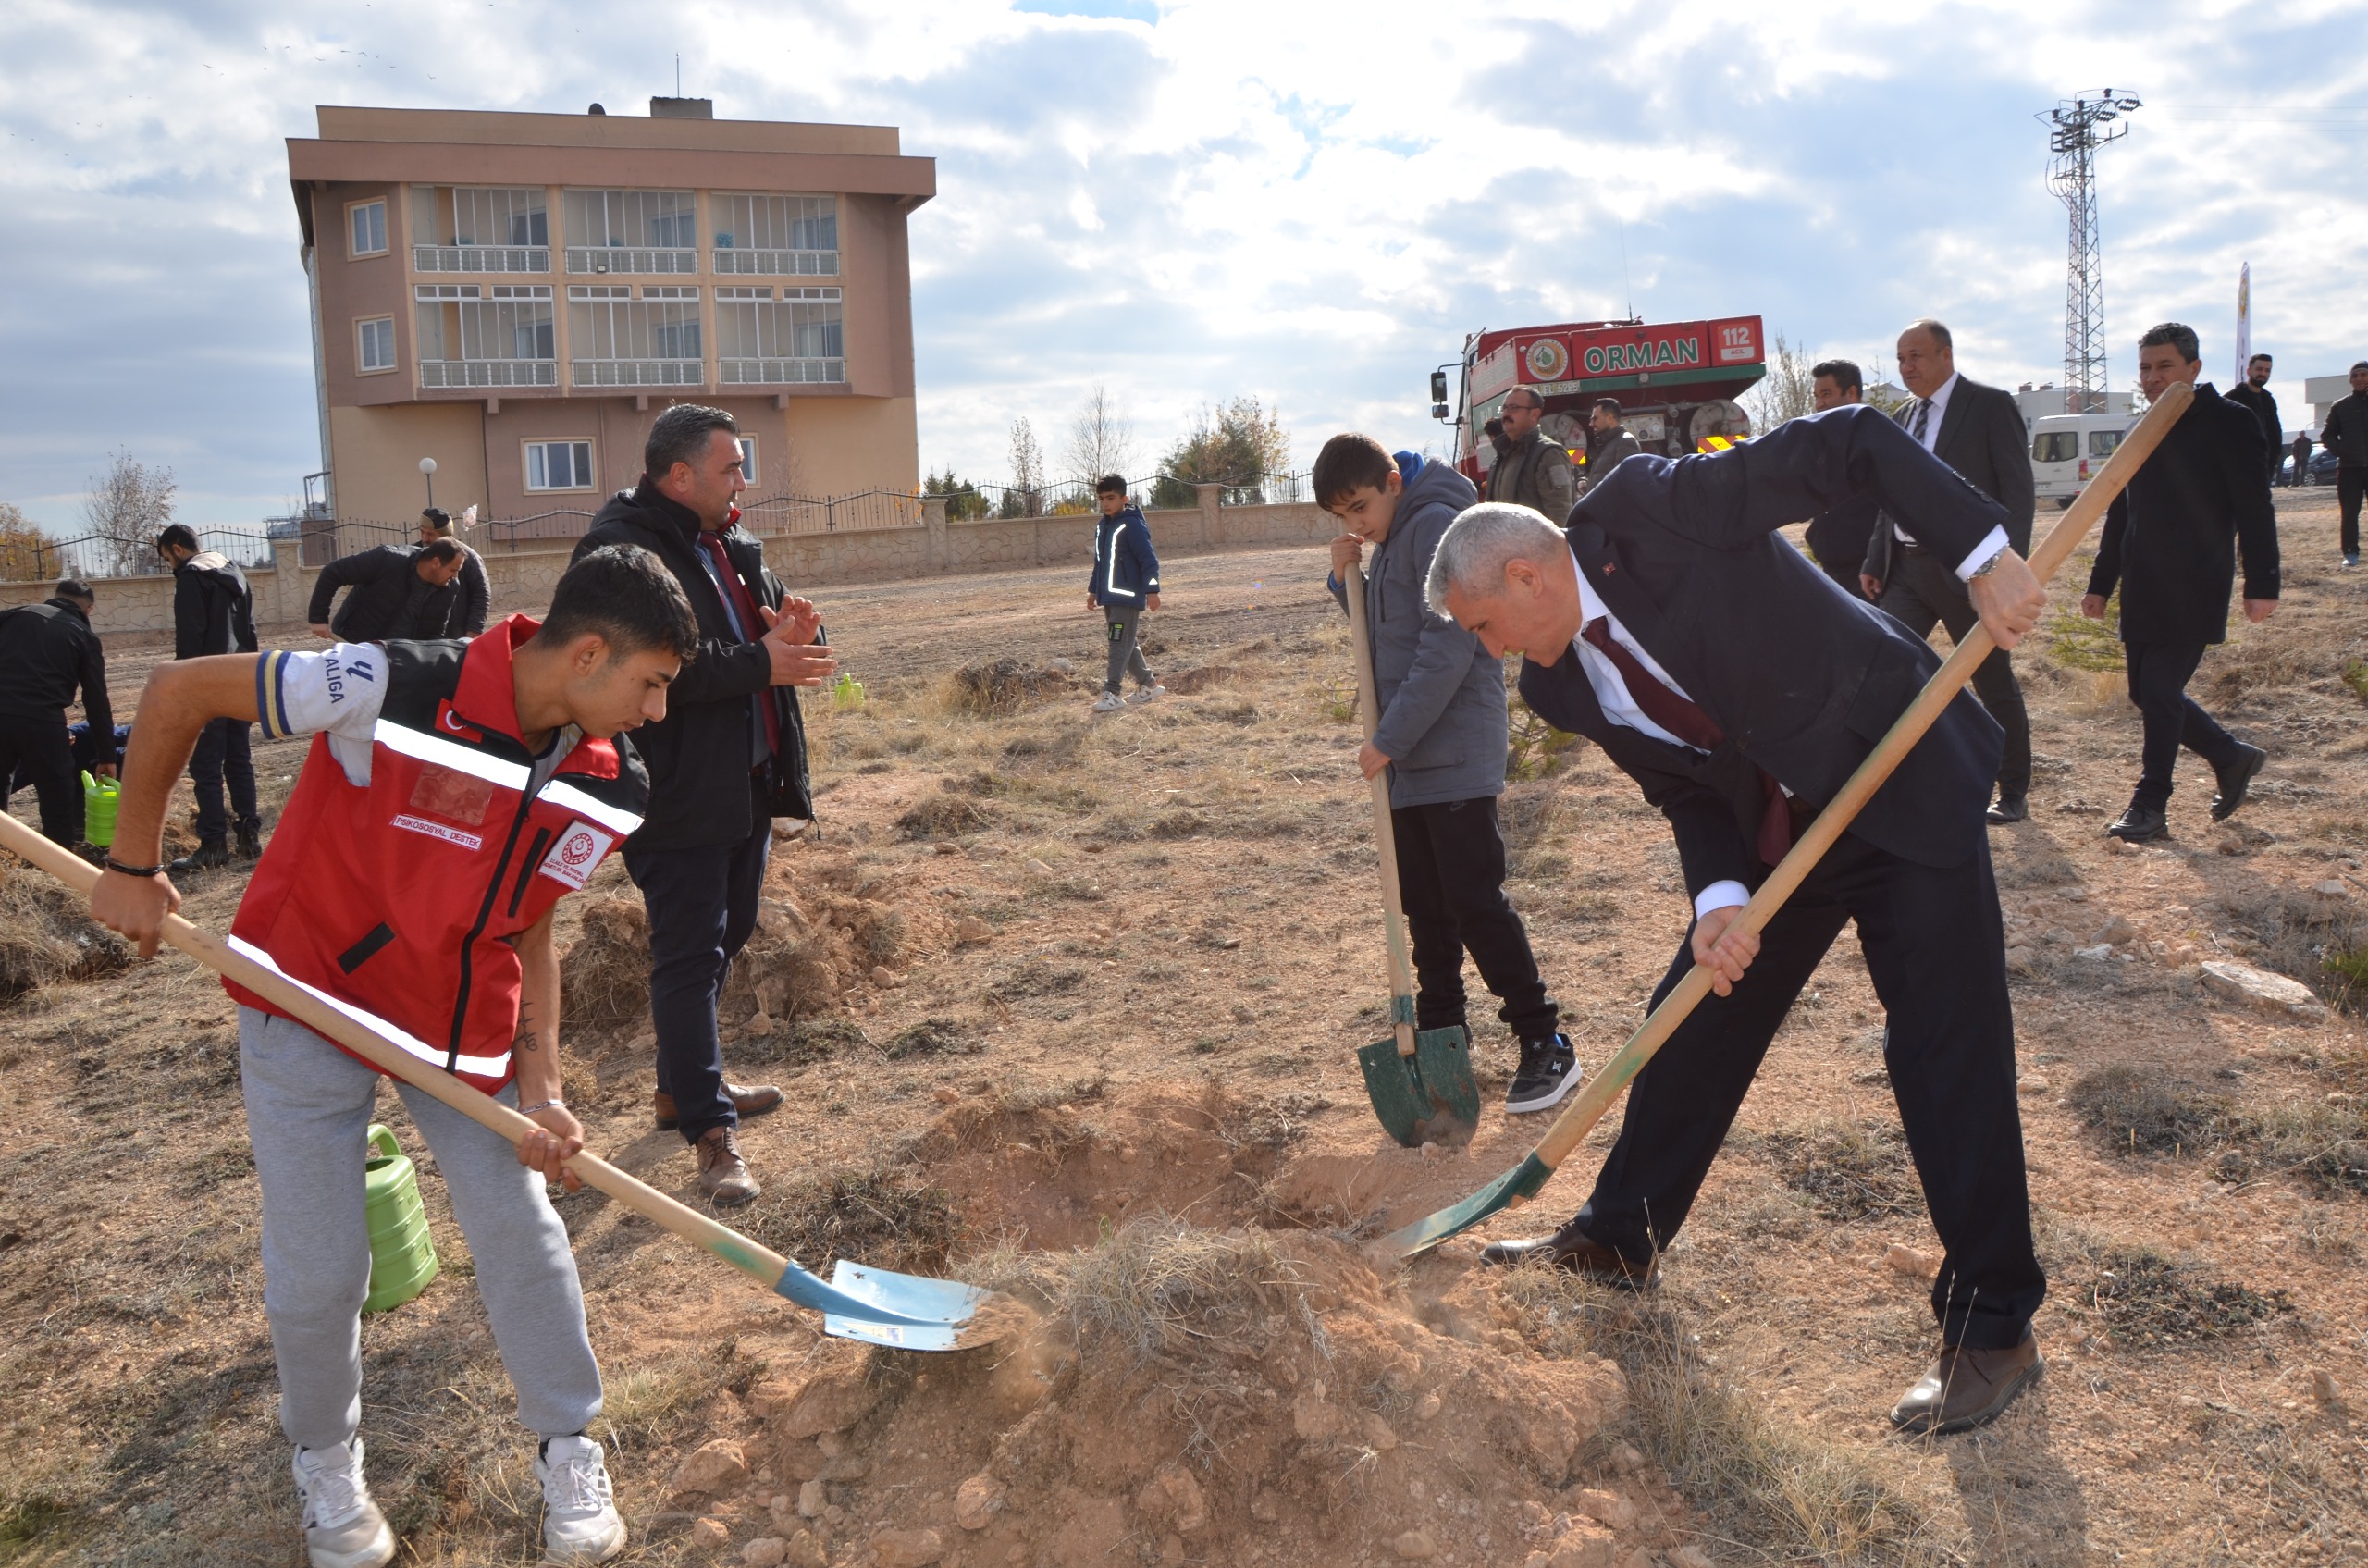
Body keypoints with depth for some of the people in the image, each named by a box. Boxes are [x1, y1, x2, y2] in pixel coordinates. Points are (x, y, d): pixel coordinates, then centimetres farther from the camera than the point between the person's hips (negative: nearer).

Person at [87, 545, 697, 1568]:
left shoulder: (605, 788, -11)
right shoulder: (396, 689, -29)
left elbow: (526, 932, 0)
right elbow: (178, 690, -17)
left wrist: (539, 1088, -9)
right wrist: (133, 868, -9)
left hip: (463, 1027, 4)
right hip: (310, 1000, -4)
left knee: (521, 1231, 2)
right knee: (318, 1273, 2)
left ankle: (569, 1451, 25)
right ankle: (327, 1463, 32)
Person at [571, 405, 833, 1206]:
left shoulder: (731, 542, 14)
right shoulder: (621, 549, -15)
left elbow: (762, 623, 23)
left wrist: (791, 633, -2)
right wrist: (760, 665, -23)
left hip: (747, 781, 10)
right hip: (677, 792, -10)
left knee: (724, 936, 18)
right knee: (689, 952, -5)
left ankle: (681, 1085, 34)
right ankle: (710, 1128, 1)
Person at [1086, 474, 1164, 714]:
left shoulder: (1132, 525, -12)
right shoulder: (1101, 527, 14)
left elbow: (1149, 559, -15)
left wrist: (1151, 590, -21)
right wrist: (1093, 590, 24)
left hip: (1127, 596, -9)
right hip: (1109, 597, 9)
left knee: (1119, 644, -10)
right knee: (1127, 643, 14)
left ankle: (1111, 693, -12)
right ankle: (1148, 684, 25)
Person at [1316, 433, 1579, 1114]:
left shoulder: (1437, 522, -13)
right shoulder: (1392, 537, 16)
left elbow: (1448, 646, -21)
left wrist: (1389, 739, -19)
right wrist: (1347, 581, 2)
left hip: (1454, 754, -9)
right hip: (1409, 758, 9)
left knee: (1476, 902, -7)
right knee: (1425, 906, 12)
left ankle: (1545, 1043, 2)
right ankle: (1440, 1032, 22)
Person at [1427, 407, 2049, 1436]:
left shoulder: (1653, 508, -23)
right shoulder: (1563, 685, -3)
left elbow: (1852, 442, -21)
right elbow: (1689, 795, -1)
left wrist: (1983, 557, -28)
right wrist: (1718, 899, -19)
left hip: (1906, 787, -7)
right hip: (1774, 833, 7)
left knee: (1948, 1058, -6)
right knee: (1694, 1025, 14)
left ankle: (1993, 1328, 9)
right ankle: (1618, 1239, 33)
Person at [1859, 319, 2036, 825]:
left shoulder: (1991, 405, -6)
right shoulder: (1904, 415, 13)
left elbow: (2018, 490, -10)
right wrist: (1874, 561, 10)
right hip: (1905, 567, 6)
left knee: (1995, 685, 6)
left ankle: (2014, 792, 19)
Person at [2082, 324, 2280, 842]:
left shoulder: (2228, 421, -5)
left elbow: (2254, 508, -9)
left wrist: (2262, 583, -14)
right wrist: (2101, 583, 17)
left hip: (2193, 592, -7)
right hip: (2142, 593, 7)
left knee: (2160, 691, -8)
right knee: (2146, 693, 9)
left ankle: (2150, 805, 2)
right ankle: (2232, 757, 30)